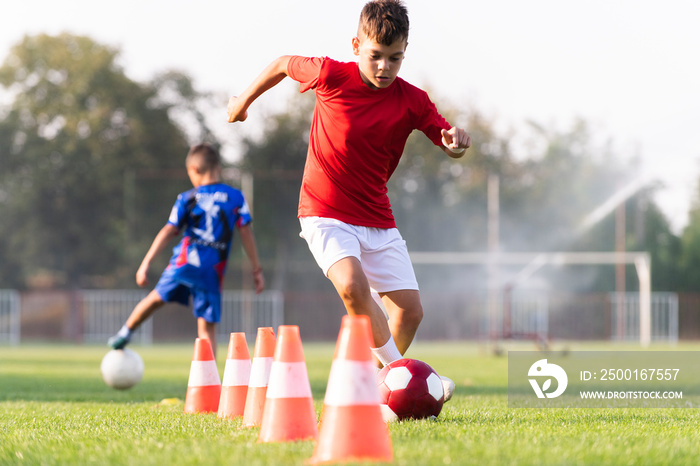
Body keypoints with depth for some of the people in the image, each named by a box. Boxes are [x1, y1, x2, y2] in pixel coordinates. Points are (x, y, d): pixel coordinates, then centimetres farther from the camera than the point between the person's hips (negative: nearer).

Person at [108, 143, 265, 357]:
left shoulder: (187, 199, 5)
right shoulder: (236, 197, 5)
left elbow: (168, 232, 1)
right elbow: (246, 233, 3)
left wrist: (146, 263, 3)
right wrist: (257, 270, 7)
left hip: (185, 261, 0)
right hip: (213, 270, 0)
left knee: (157, 297, 25)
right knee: (207, 327, 3)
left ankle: (125, 333, 39)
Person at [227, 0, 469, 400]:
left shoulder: (412, 101, -7)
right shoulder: (331, 75, -12)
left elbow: (449, 141, -3)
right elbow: (284, 65, 6)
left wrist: (457, 142, -28)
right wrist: (245, 100, 19)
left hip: (378, 220, 4)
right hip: (326, 213, -4)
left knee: (410, 311, -2)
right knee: (353, 285, -31)